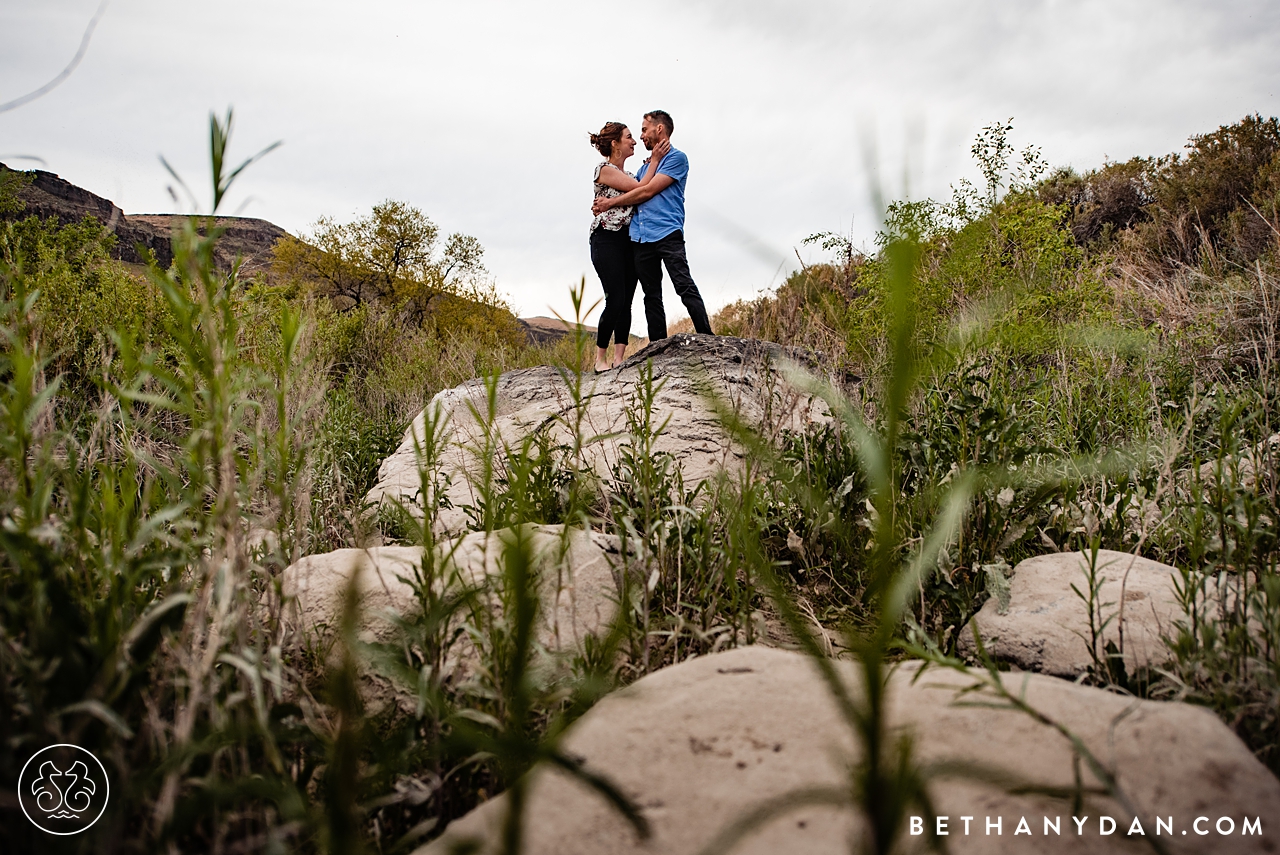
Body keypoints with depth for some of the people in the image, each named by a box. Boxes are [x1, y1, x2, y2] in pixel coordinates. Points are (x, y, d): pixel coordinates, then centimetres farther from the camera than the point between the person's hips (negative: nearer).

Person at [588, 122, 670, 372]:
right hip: (607, 240, -8)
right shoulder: (604, 170, -5)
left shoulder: (628, 174, 21)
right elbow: (640, 188, -12)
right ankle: (600, 358, -2)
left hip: (628, 241, 8)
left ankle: (618, 359, -3)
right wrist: (655, 160, -6)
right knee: (615, 300, -13)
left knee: (626, 302, -1)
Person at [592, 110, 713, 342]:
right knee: (651, 296, 4)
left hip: (667, 233, -7)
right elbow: (632, 191, 22)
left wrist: (611, 203, 0)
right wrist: (605, 201, 2)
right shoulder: (646, 165, 28)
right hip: (640, 237, 7)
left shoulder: (677, 158, 2)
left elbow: (647, 191, -6)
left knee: (685, 287, -15)